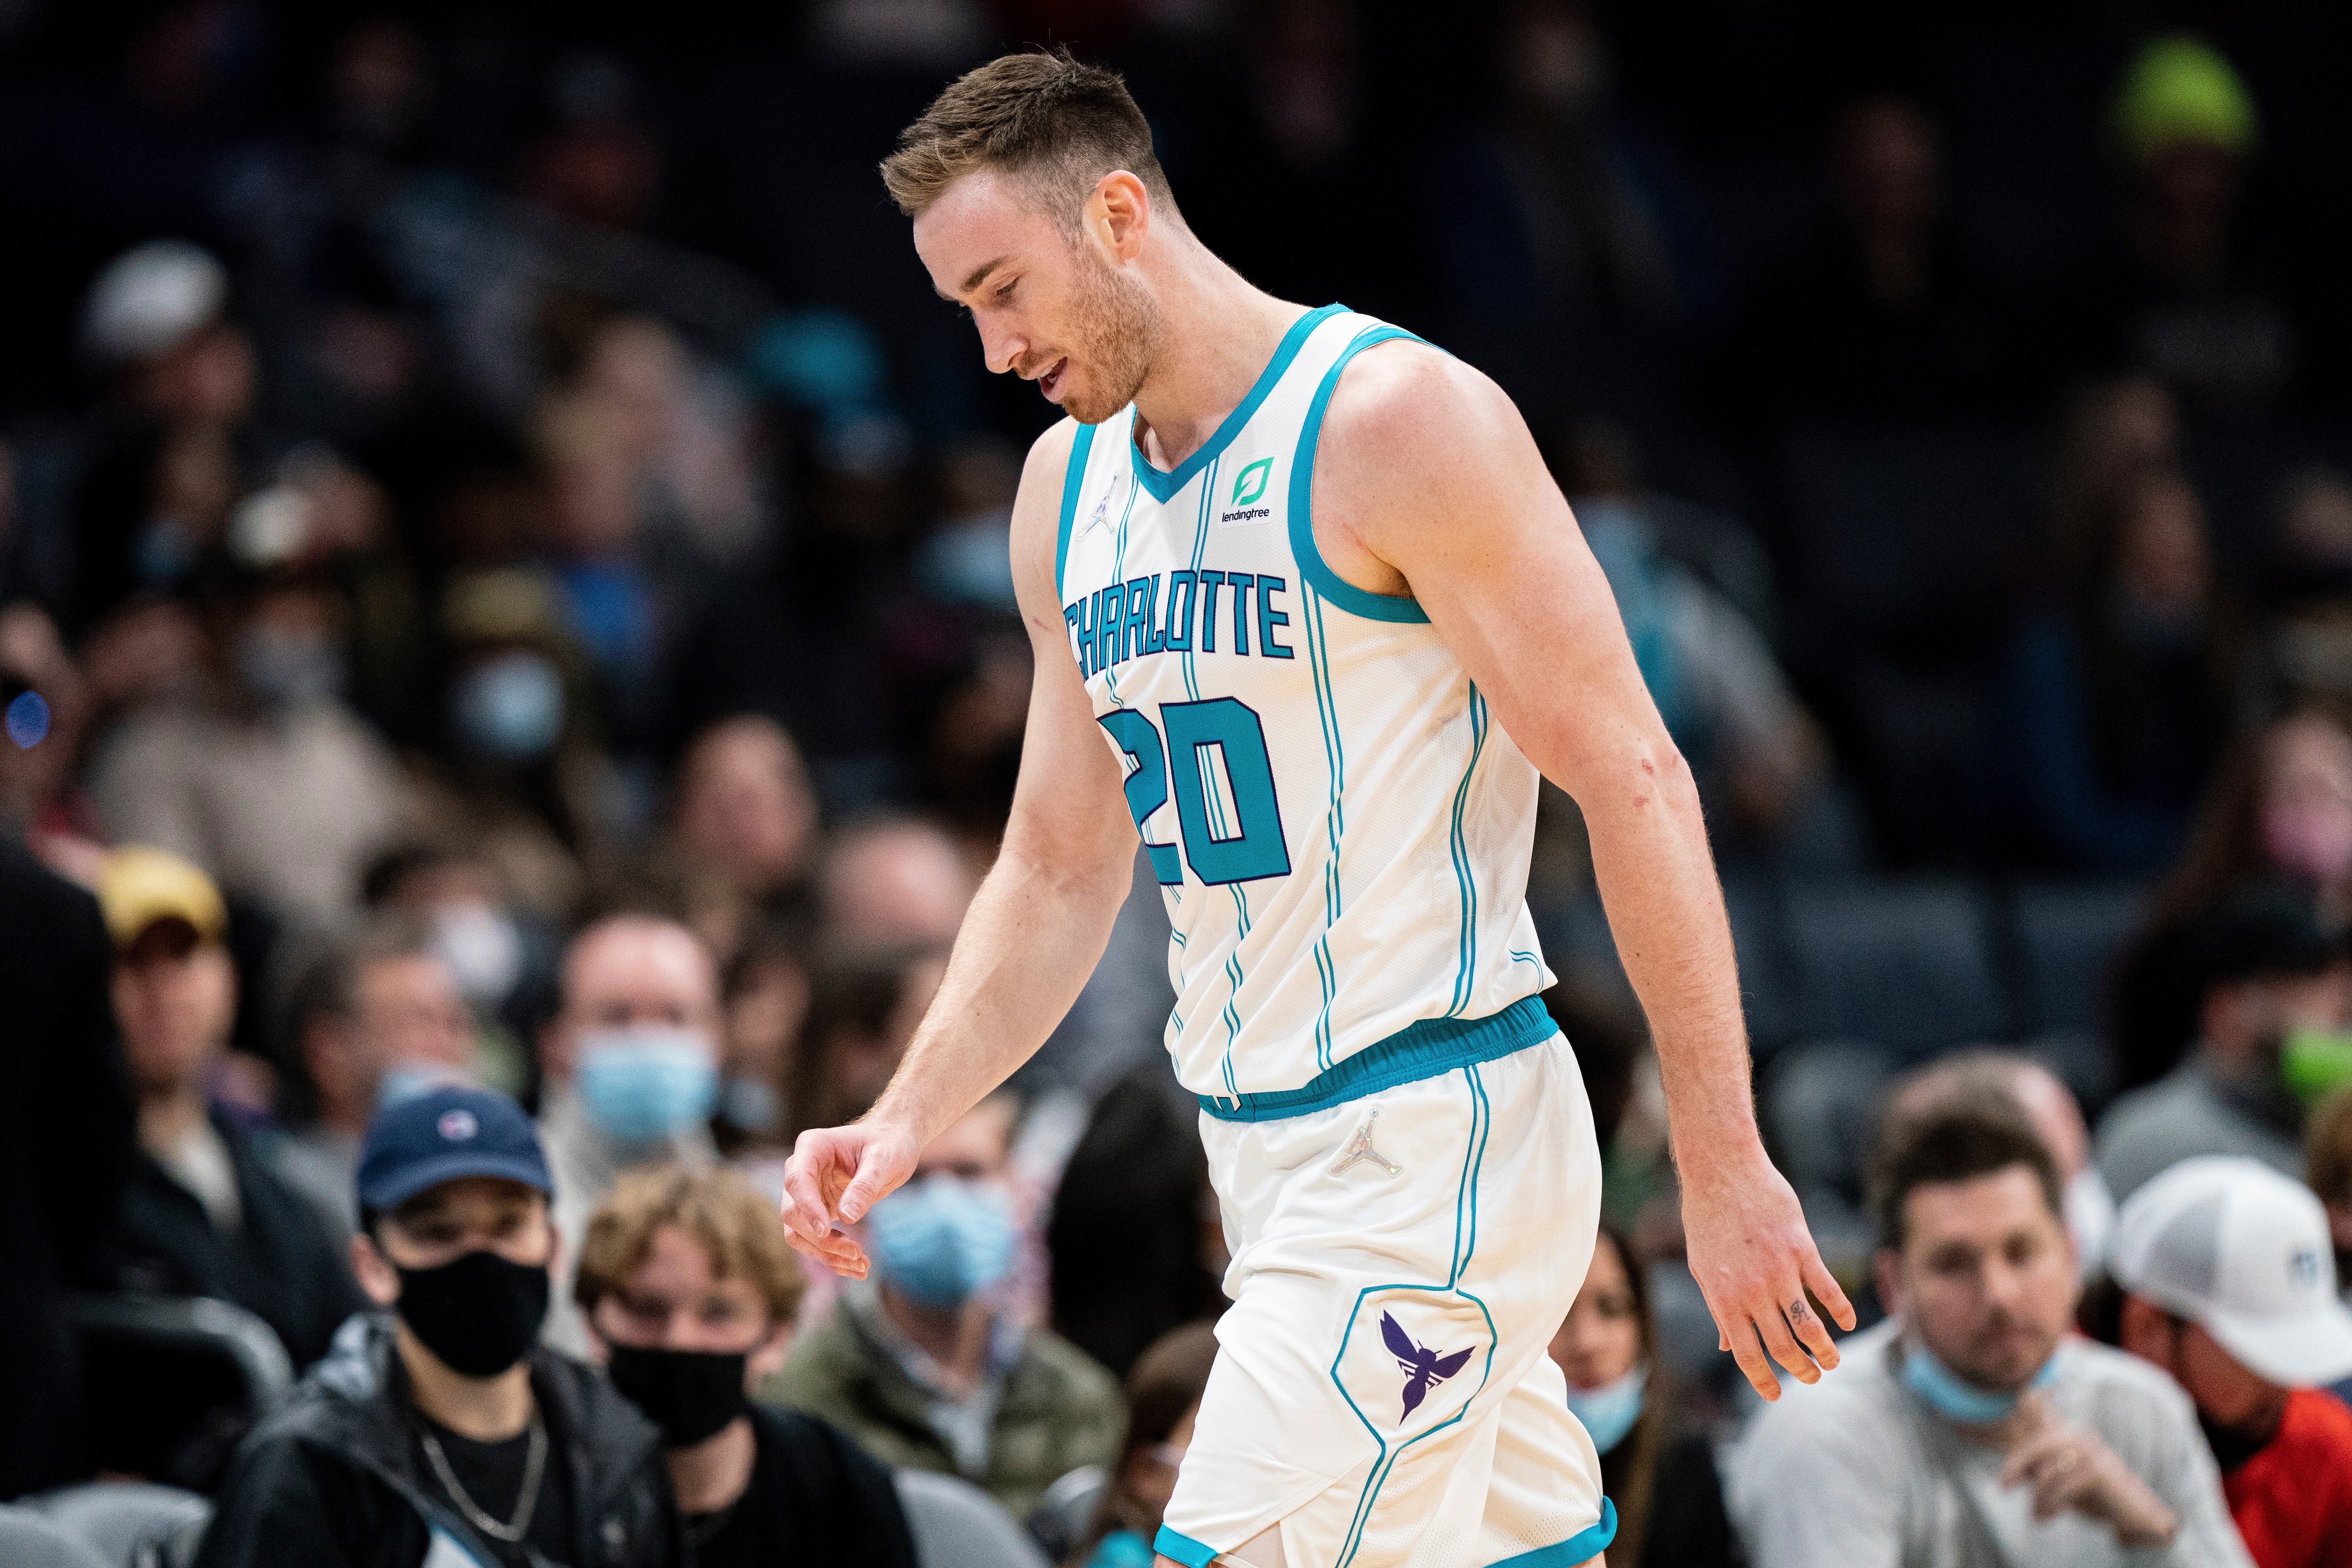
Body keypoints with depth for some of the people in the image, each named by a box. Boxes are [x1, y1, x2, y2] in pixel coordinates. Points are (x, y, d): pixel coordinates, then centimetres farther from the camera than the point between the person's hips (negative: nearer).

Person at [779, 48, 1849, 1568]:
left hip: (1433, 1141, -8)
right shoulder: (1067, 487, 12)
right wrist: (908, 1123, 2)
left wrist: (1724, 1171, -15)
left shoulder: (1398, 419, -13)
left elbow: (1636, 784, -14)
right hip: (1267, 1154, 8)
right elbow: (1060, 872, 18)